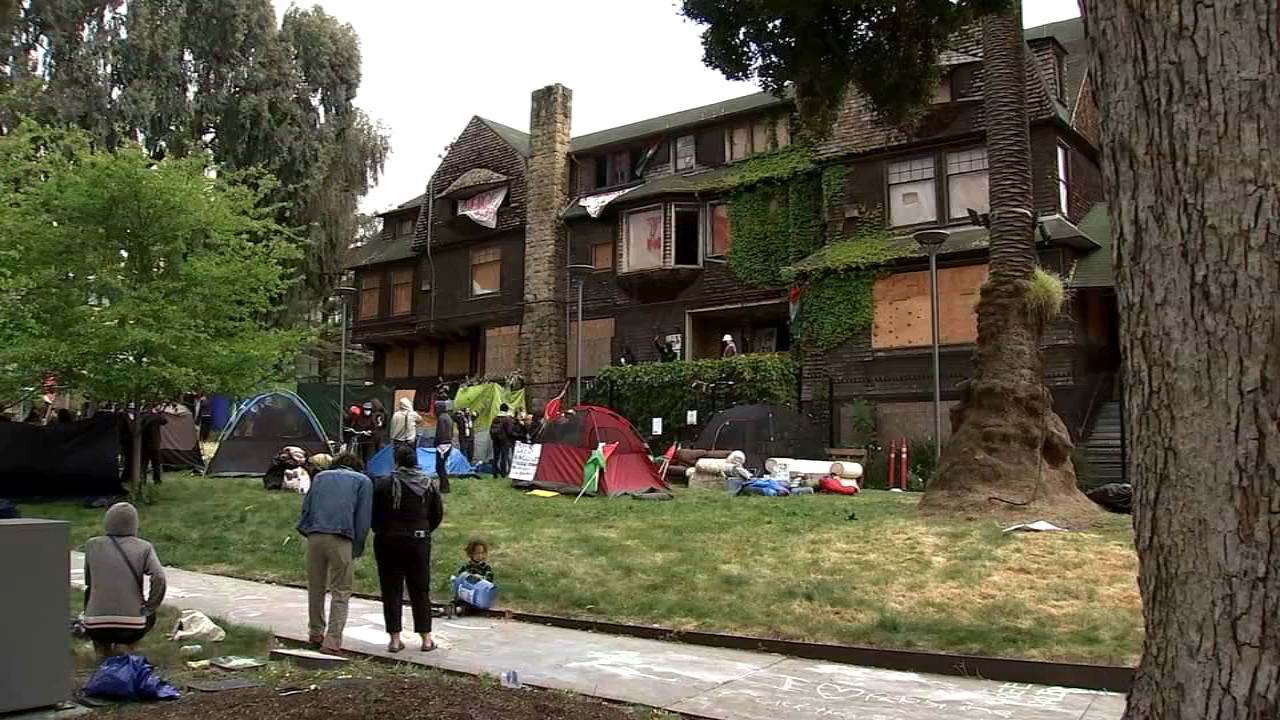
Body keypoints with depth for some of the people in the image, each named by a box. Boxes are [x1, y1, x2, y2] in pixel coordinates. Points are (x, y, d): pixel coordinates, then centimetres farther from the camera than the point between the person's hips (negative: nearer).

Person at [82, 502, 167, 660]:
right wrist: (148, 608, 0)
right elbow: (159, 579, -12)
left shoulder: (92, 544, 6)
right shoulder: (144, 548, 0)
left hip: (95, 628, 1)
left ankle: (102, 647, 24)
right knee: (150, 615, 31)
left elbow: (88, 581, 17)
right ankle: (126, 646, 6)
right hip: (132, 628, -1)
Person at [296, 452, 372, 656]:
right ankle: (332, 641, -5)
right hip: (341, 539, -3)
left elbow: (305, 507, 15)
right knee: (340, 593, 2)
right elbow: (363, 518, 5)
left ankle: (316, 632, 30)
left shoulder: (320, 477, 22)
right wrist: (357, 549, 8)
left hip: (314, 537, 3)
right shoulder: (363, 481, 13)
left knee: (316, 588, 17)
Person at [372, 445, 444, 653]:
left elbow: (374, 514, -4)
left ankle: (395, 638, 7)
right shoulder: (429, 484, 2)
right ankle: (426, 638, 11)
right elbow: (437, 514, 9)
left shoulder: (384, 484, -9)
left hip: (389, 542, -2)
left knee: (391, 591, 6)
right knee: (420, 590, 10)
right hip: (419, 542, 3)